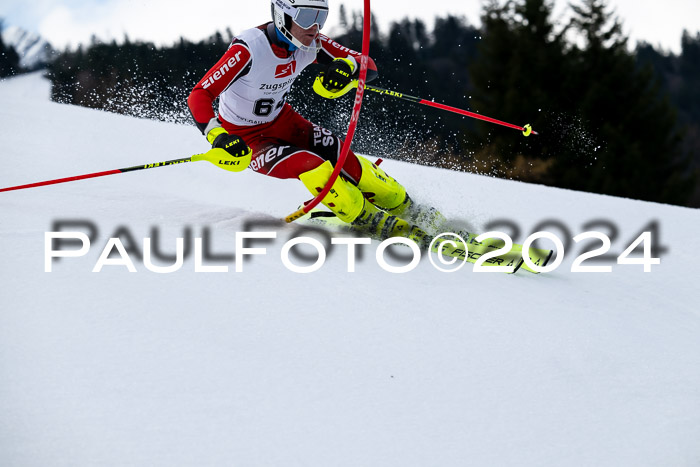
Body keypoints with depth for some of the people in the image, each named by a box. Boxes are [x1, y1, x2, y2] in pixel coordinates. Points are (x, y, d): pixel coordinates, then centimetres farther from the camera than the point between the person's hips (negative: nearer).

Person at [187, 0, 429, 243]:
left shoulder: (311, 44, -14)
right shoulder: (250, 48, -31)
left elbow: (370, 67, -12)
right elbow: (199, 96, -34)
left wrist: (346, 67, -35)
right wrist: (217, 137, -51)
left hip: (282, 120, 5)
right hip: (245, 137, -5)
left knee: (344, 159, -14)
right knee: (312, 168, -27)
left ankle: (407, 210, 5)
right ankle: (380, 225, -14)